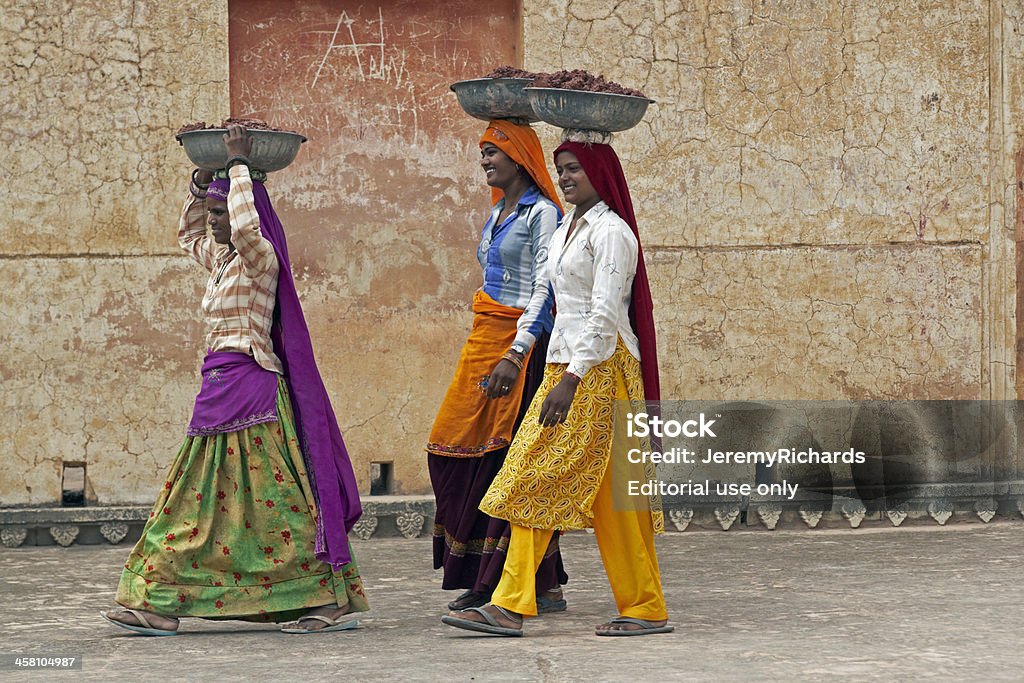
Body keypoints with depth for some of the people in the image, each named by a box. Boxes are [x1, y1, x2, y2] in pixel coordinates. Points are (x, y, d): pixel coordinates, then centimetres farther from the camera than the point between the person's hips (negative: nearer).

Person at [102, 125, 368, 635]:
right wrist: (200, 179, 22)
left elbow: (245, 226, -33)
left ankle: (331, 601, -8)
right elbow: (187, 233, 36)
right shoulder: (220, 260, 16)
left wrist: (237, 164, -20)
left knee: (270, 498, -10)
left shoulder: (260, 258, -10)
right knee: (202, 496, 9)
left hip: (248, 382, -10)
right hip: (221, 385, 10)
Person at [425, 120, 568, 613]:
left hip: (520, 342, -9)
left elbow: (544, 290, -17)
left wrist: (514, 354, -25)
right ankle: (482, 578, 10)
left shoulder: (542, 213, -9)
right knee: (453, 449, 3)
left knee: (513, 458, -9)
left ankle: (544, 587, -3)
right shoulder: (496, 214, 18)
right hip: (484, 340, 9)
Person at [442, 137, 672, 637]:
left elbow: (605, 312, -18)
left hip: (600, 366, -9)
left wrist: (573, 376, -24)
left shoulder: (610, 230, -9)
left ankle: (646, 609, 3)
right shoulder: (565, 231, 18)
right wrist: (558, 373, 18)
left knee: (610, 490, -6)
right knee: (532, 481, 0)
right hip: (565, 362, 9)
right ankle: (510, 605, -4)